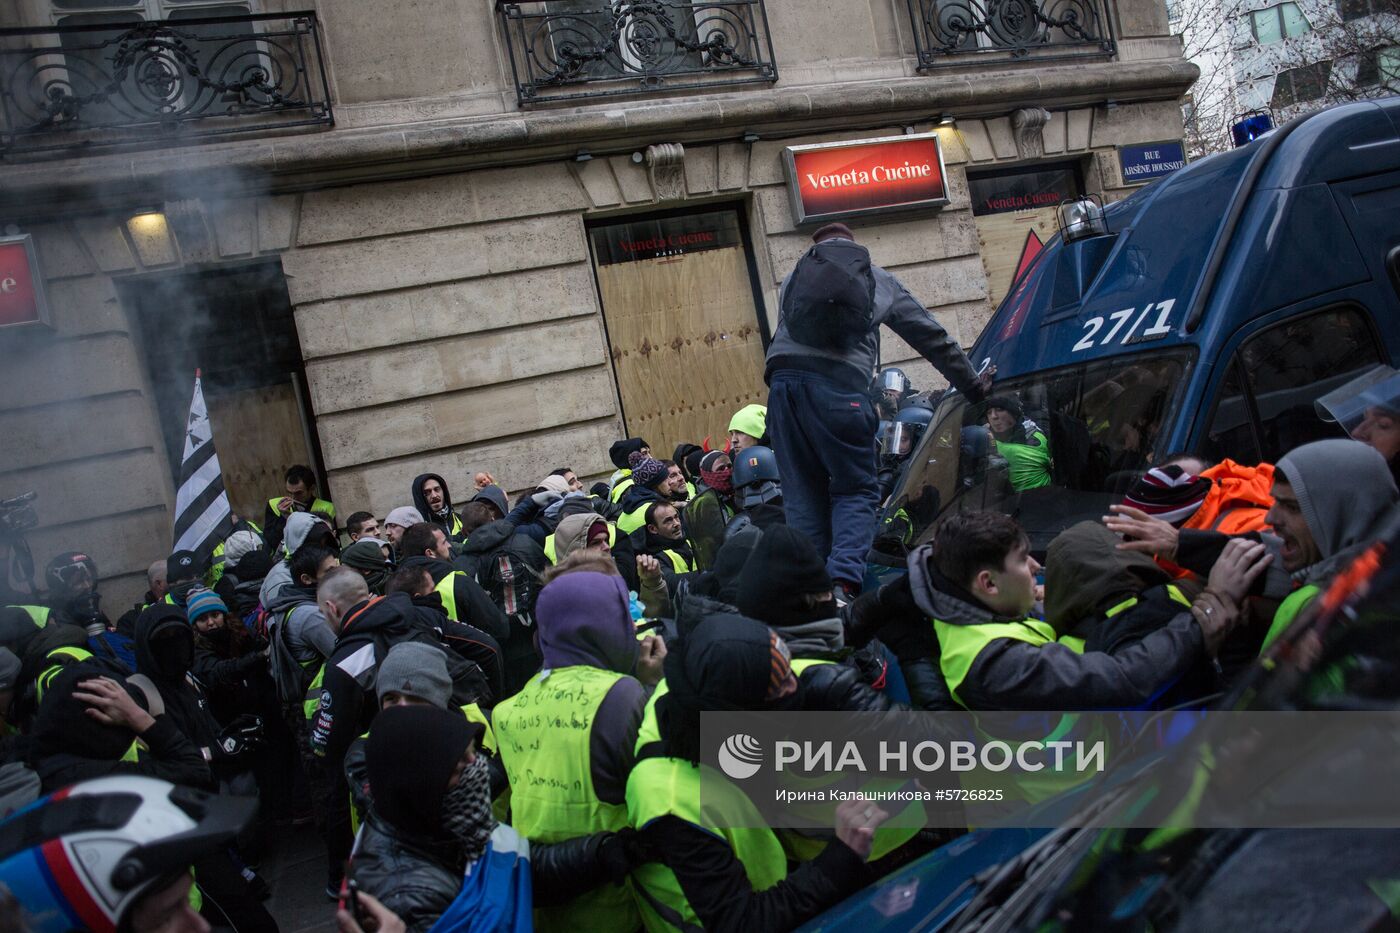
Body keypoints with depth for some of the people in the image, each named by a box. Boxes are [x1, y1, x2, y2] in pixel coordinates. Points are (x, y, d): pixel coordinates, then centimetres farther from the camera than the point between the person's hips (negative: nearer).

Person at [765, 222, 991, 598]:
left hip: (783, 378, 2)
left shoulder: (792, 278, 29)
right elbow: (932, 336, 27)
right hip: (840, 382, -2)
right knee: (856, 491, 7)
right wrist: (972, 386, 35)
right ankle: (844, 579, -14)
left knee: (805, 496, 11)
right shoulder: (880, 280, 25)